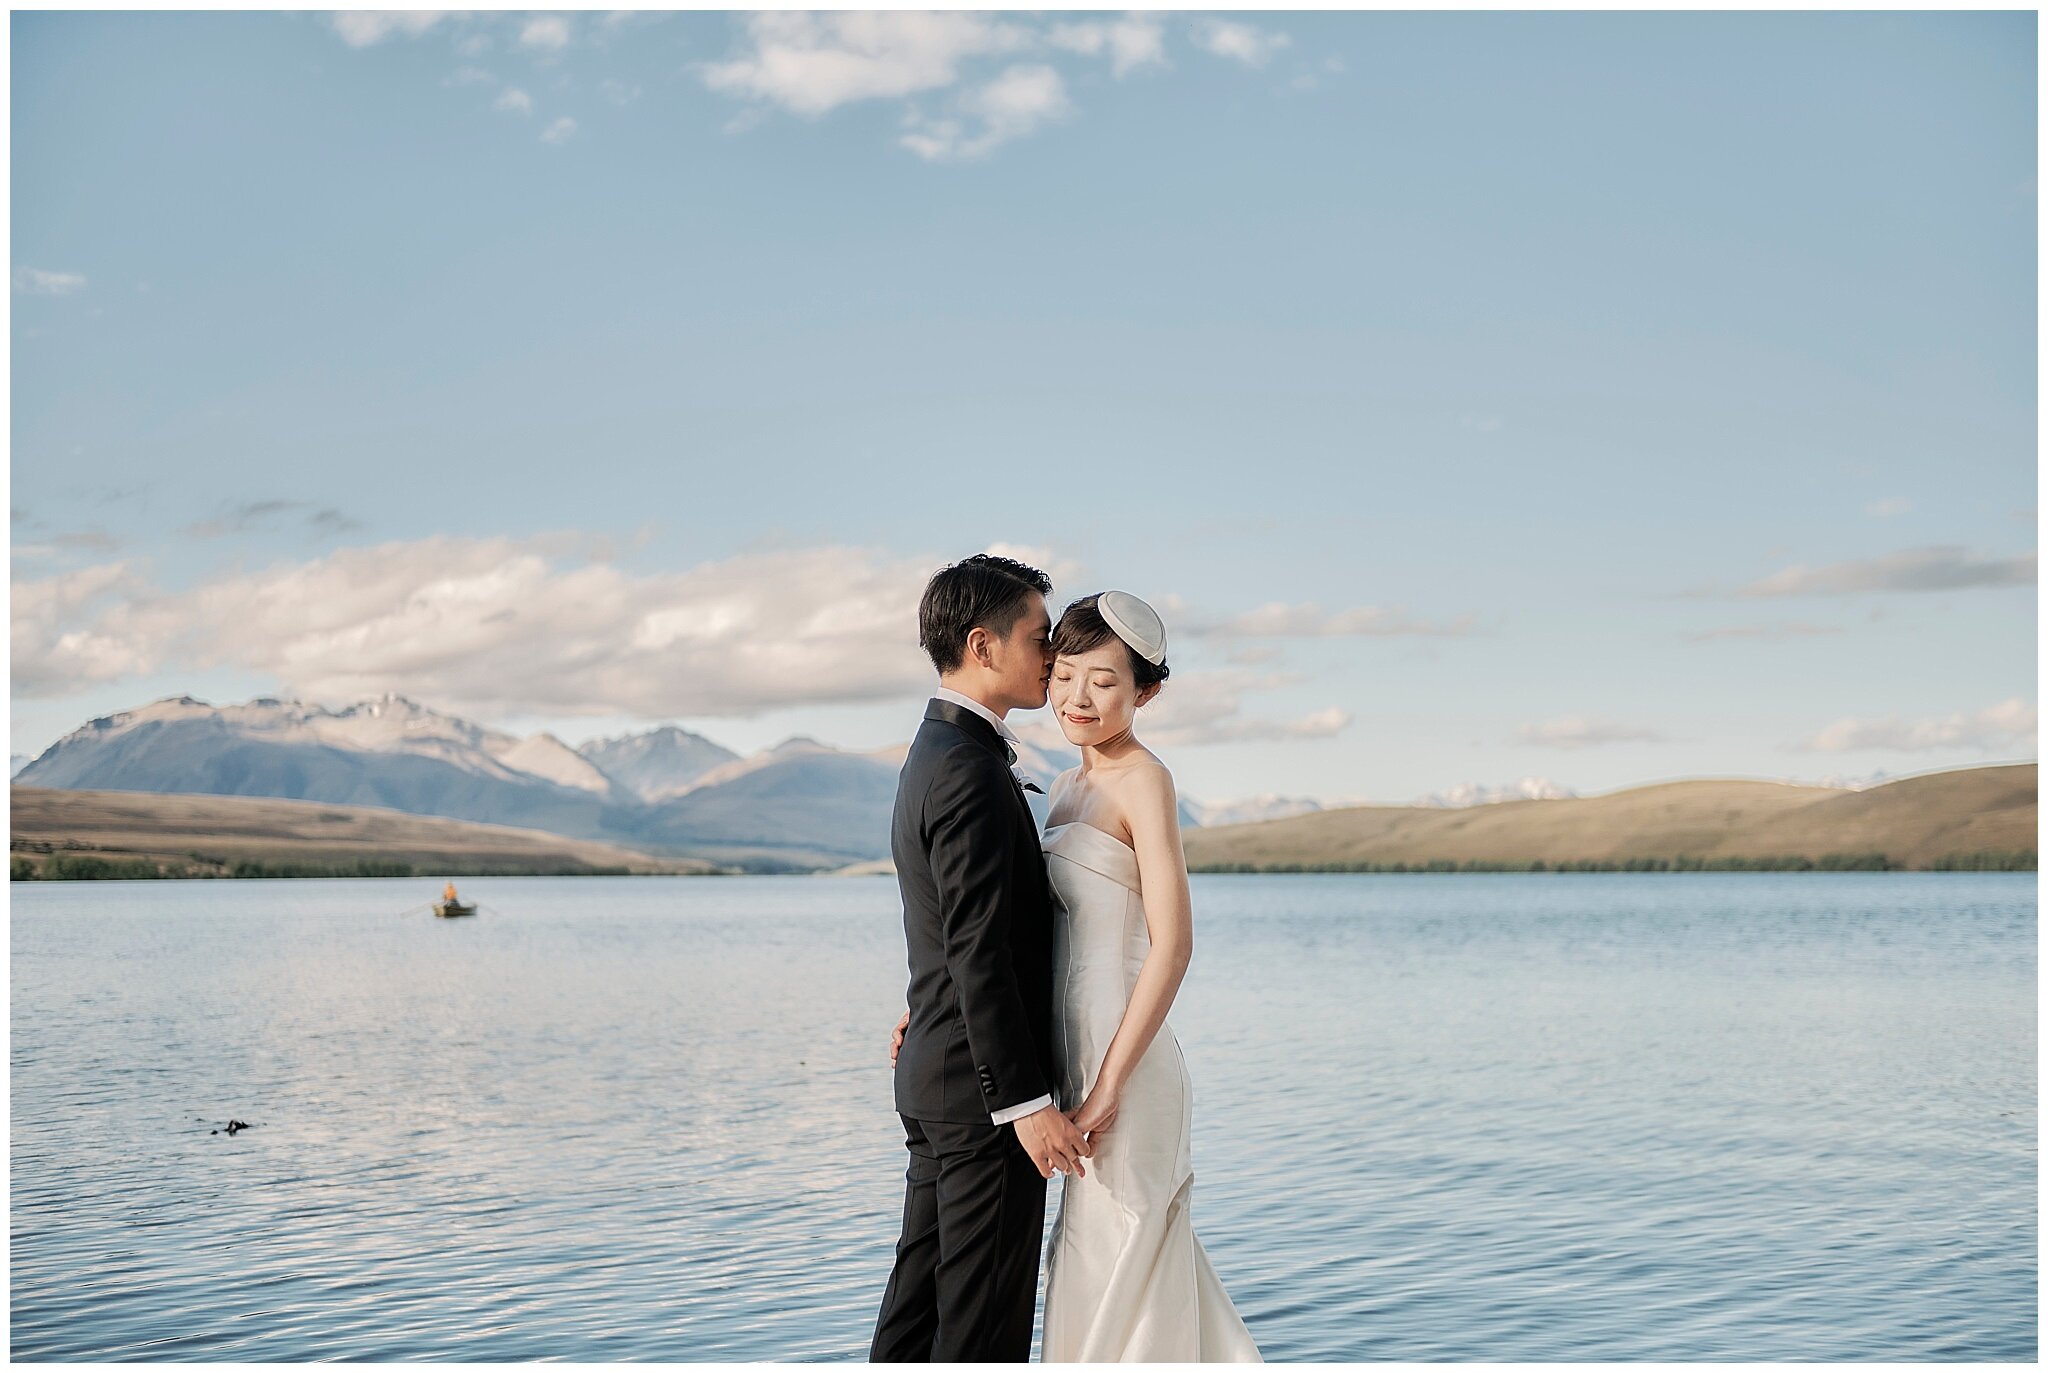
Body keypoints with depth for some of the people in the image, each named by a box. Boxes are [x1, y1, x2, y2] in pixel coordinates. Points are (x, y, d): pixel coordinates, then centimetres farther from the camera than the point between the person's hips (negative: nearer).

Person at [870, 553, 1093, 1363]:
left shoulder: (935, 753, 13)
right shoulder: (970, 771, -19)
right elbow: (979, 954, -23)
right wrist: (1025, 1102, -22)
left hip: (935, 1079, 10)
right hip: (981, 1085, -10)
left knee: (921, 1293, 15)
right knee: (984, 1316, -1)